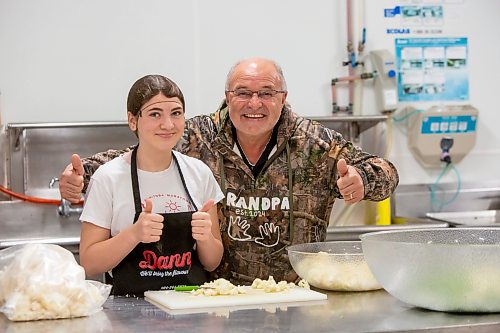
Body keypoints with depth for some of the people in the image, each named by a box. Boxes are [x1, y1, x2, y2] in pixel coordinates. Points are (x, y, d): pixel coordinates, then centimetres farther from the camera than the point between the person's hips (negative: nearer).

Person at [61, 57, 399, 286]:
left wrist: (360, 180, -22)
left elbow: (386, 173, 2)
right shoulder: (199, 138, 0)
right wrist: (83, 172, -16)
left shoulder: (315, 144, 0)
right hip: (215, 294, 1)